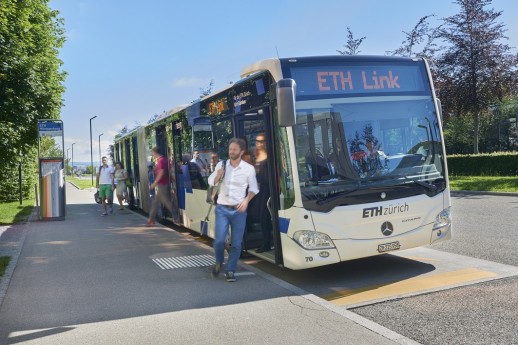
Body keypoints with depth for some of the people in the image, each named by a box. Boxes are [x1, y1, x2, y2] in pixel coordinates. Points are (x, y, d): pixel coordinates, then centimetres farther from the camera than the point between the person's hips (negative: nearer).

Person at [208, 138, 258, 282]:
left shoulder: (249, 169, -3)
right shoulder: (221, 165, 1)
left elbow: (253, 188, 6)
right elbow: (211, 182, 9)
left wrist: (246, 200, -12)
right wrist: (218, 175, -13)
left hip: (239, 210, 0)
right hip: (222, 209, 1)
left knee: (236, 243, 2)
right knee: (219, 240, -6)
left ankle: (230, 270, 18)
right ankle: (218, 263, 23)